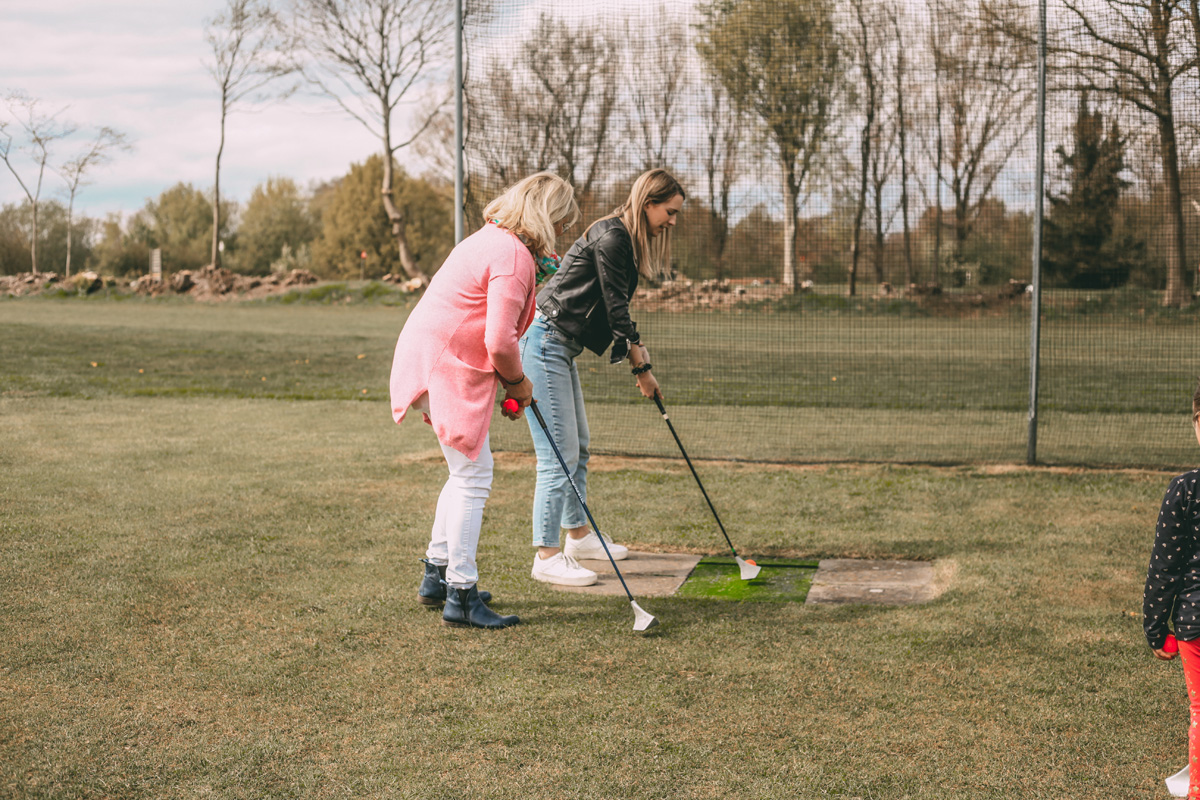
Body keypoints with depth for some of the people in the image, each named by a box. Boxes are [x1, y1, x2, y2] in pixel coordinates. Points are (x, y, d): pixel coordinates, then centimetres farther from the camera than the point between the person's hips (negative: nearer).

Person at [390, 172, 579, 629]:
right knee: (473, 476, -6)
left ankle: (437, 574, 30)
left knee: (467, 471, 21)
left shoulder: (492, 239, 17)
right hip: (447, 368, -11)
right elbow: (500, 341, -24)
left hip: (431, 359, 11)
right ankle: (461, 596, -1)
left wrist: (513, 384, 18)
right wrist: (517, 380, -5)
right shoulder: (514, 256, -17)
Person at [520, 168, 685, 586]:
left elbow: (614, 307, 20)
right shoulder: (611, 236, -16)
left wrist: (635, 346, 7)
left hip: (560, 347, 11)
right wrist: (642, 368, -6)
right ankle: (547, 556, -8)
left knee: (578, 446, 19)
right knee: (560, 453, -11)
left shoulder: (625, 240, 16)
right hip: (544, 343, -11)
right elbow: (614, 308, -15)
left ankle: (578, 534, 32)